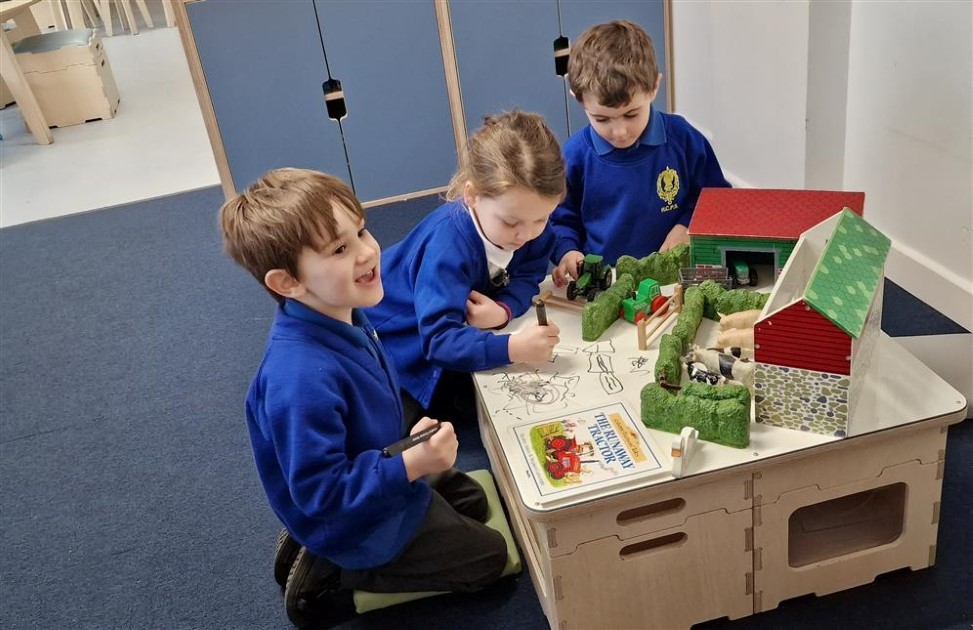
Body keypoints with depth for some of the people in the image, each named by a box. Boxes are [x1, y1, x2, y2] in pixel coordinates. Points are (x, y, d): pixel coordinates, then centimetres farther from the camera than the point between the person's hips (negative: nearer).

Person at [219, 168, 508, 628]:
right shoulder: (302, 379, -40)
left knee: (472, 500, 28)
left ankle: (318, 546, 19)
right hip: (359, 526, -8)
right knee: (489, 556, 7)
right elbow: (320, 492, -33)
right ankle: (326, 578, 7)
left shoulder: (338, 316, -12)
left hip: (381, 478, 8)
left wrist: (415, 450, 8)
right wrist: (409, 467, -38)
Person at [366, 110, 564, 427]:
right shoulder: (449, 243, -39)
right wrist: (512, 347, -56)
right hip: (408, 339, -6)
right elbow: (438, 338, -43)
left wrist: (503, 309, -35)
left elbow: (526, 277, -12)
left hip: (462, 323, 6)